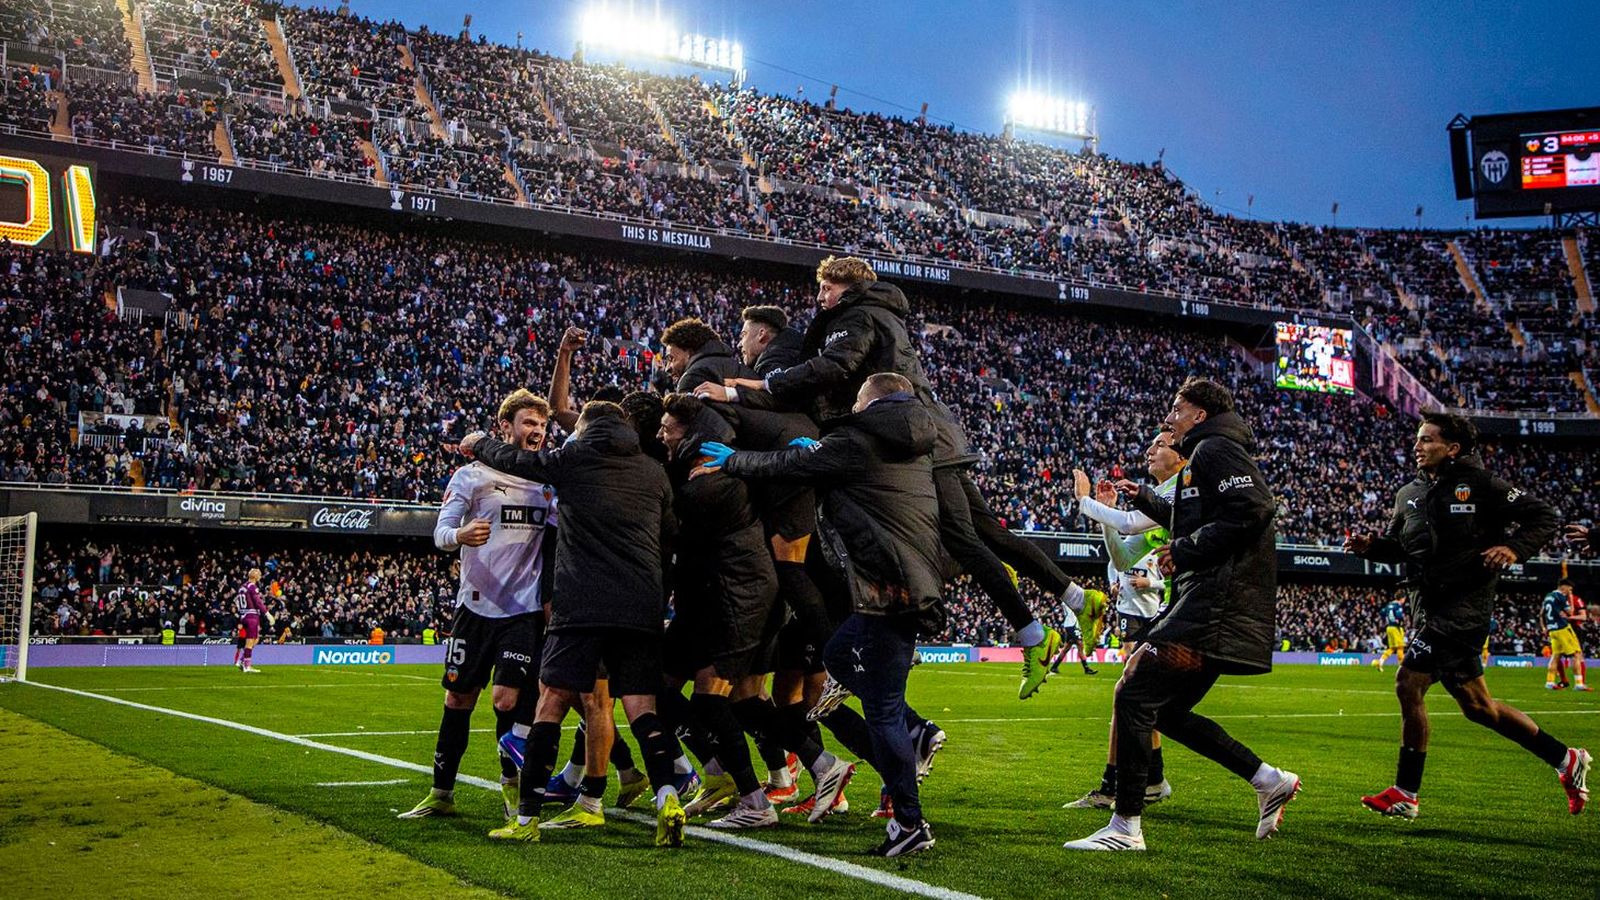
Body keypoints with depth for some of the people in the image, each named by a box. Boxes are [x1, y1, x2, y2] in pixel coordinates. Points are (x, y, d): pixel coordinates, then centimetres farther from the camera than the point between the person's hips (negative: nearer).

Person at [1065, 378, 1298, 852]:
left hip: (1213, 605, -11)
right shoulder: (1205, 456, 26)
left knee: (1134, 697, -12)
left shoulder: (1215, 449, -6)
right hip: (1209, 604, 11)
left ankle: (1126, 827, -9)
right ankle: (1269, 780, 16)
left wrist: (1185, 549, -17)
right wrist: (1146, 501, 39)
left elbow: (1255, 507, -21)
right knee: (1169, 710, 13)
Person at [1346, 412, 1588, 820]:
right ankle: (1565, 759, 30)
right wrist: (1370, 546, -2)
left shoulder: (1480, 485, -7)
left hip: (1463, 606, -8)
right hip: (1430, 605, 8)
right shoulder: (1409, 495, 12)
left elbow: (1544, 517, -3)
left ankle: (1405, 794, -2)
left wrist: (1515, 547, -19)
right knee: (1475, 704, 14)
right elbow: (1397, 545, 18)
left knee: (1408, 683, -13)